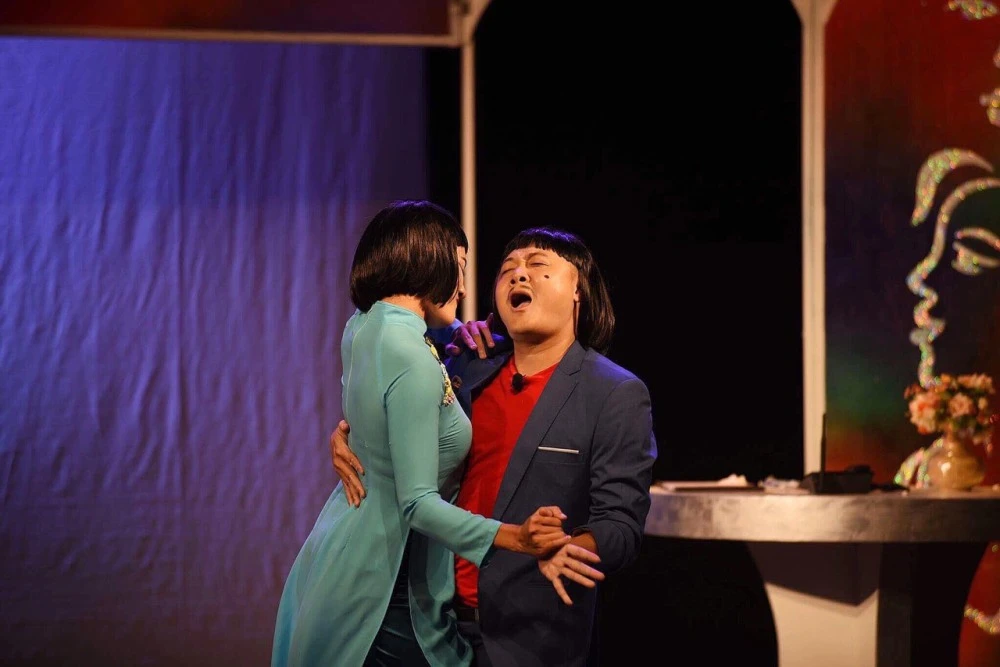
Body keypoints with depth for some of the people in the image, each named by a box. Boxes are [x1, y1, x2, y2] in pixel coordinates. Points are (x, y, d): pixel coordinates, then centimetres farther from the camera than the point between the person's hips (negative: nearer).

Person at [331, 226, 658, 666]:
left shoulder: (617, 395, -8)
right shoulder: (468, 364, 6)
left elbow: (621, 528, -14)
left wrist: (563, 550, -33)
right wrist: (344, 436, -1)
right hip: (436, 616, 5)